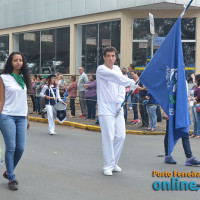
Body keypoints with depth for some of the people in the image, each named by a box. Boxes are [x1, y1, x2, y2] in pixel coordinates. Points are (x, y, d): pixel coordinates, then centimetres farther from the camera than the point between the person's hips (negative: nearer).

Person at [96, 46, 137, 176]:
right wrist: (130, 83, -39)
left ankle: (114, 163, 20)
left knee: (121, 136, 5)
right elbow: (116, 77, -26)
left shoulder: (117, 69, 14)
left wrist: (120, 102, -1)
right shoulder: (101, 70, -8)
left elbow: (121, 87, 13)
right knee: (108, 137, -8)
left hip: (117, 108, 6)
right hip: (106, 109, -6)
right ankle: (108, 166, 2)